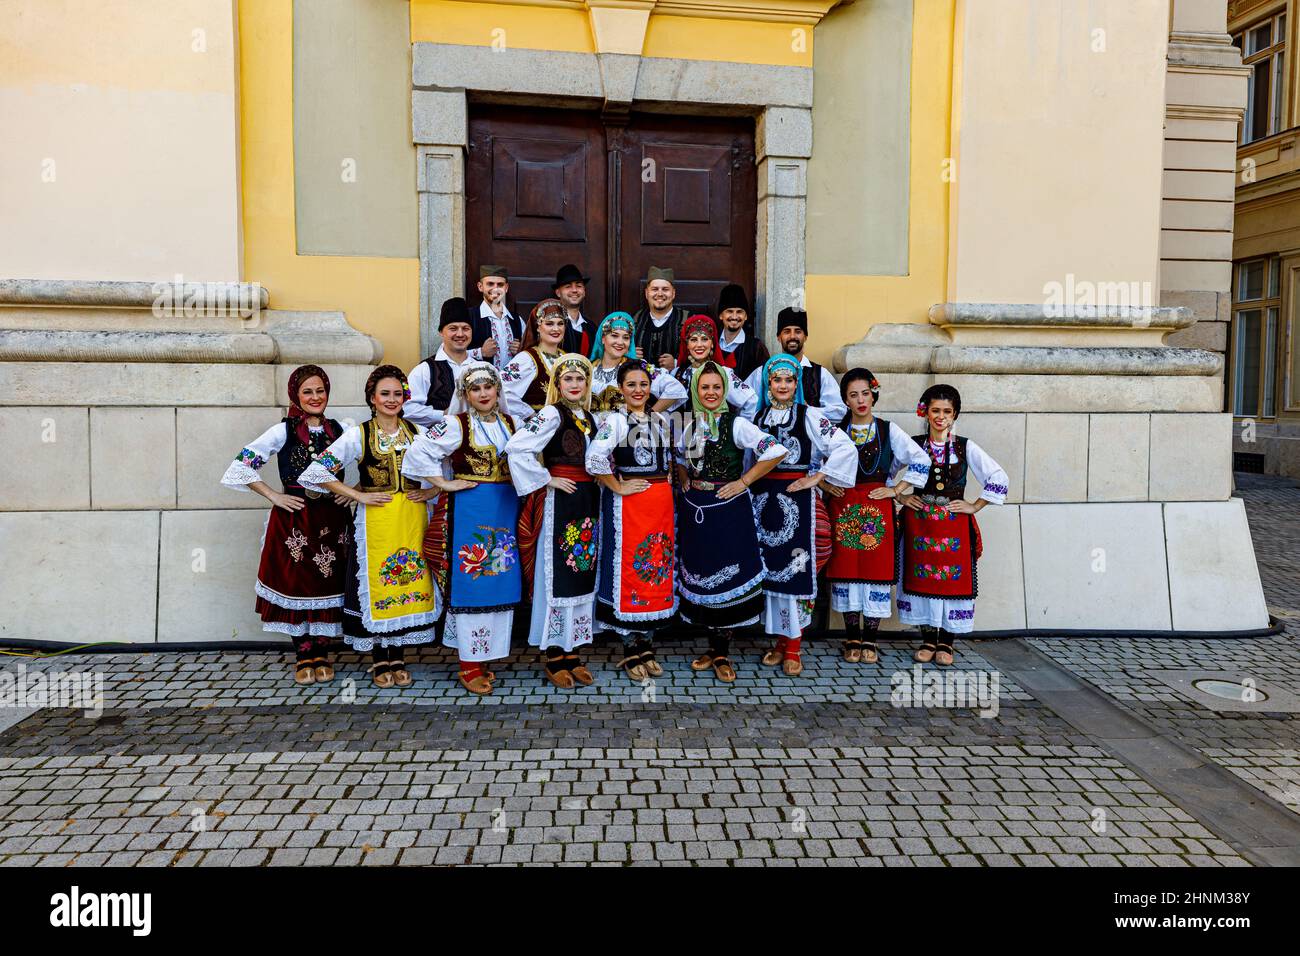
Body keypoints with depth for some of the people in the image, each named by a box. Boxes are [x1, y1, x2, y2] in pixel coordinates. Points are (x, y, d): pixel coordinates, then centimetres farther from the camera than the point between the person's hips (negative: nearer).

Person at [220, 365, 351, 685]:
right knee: (295, 584, 2)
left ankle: (321, 655, 18)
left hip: (331, 519, 2)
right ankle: (303, 657, 16)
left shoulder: (339, 430, 6)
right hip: (293, 519, -2)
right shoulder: (284, 431, -2)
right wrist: (274, 496, -7)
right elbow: (241, 467, -4)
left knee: (327, 584, 5)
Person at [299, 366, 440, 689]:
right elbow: (318, 471, -5)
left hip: (413, 518, 3)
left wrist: (433, 490, -1)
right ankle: (379, 661, 16)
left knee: (408, 583, 5)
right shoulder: (358, 435, -1)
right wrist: (358, 496, -8)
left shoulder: (419, 433, 7)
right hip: (375, 520, -2)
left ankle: (398, 658, 19)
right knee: (377, 585, 1)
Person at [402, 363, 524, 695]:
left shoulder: (513, 424, 10)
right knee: (470, 583, -2)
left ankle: (485, 656, 21)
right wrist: (445, 484, -11)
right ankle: (469, 665, 8)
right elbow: (418, 452, -11)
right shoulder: (456, 425, -5)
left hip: (506, 512, 5)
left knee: (501, 584, 8)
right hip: (468, 511, -5)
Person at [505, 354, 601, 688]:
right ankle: (553, 653, 10)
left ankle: (571, 650, 20)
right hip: (560, 500, -7)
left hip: (588, 501, 7)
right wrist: (546, 480, -15)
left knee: (582, 571, 10)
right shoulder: (552, 414, -10)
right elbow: (516, 448, -22)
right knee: (557, 573, -2)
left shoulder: (589, 417, 12)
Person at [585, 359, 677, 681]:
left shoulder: (662, 420, 12)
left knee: (658, 570, 8)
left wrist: (668, 480, 12)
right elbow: (594, 458, -22)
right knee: (629, 571, -1)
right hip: (628, 503, -6)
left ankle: (646, 646, 20)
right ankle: (630, 651, 10)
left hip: (661, 501, 6)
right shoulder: (615, 420, -8)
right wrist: (617, 487, -15)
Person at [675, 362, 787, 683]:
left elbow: (776, 451, -17)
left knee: (726, 577, -2)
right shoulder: (690, 425, 8)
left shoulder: (736, 424, -9)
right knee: (701, 576, 9)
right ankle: (713, 648, 23)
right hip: (695, 510, 5)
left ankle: (722, 655, 11)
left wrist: (743, 482, -13)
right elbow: (680, 458, 27)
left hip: (728, 509, -5)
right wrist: (685, 483, 9)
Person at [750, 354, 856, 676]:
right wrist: (746, 483, 5)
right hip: (763, 500, 4)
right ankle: (779, 642, 18)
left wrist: (816, 478, -8)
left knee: (796, 571, -4)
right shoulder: (756, 417, 13)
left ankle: (793, 648, 5)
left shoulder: (810, 416, 0)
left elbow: (846, 448, -7)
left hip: (799, 501, -4)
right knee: (769, 568, 6)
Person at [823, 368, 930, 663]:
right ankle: (852, 640, 12)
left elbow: (920, 460, 1)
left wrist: (897, 489, -4)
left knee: (877, 570, -2)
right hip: (843, 508, 1)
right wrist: (826, 484, 1)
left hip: (878, 509, 0)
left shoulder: (888, 430, 4)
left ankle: (870, 641, 9)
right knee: (847, 570, 1)